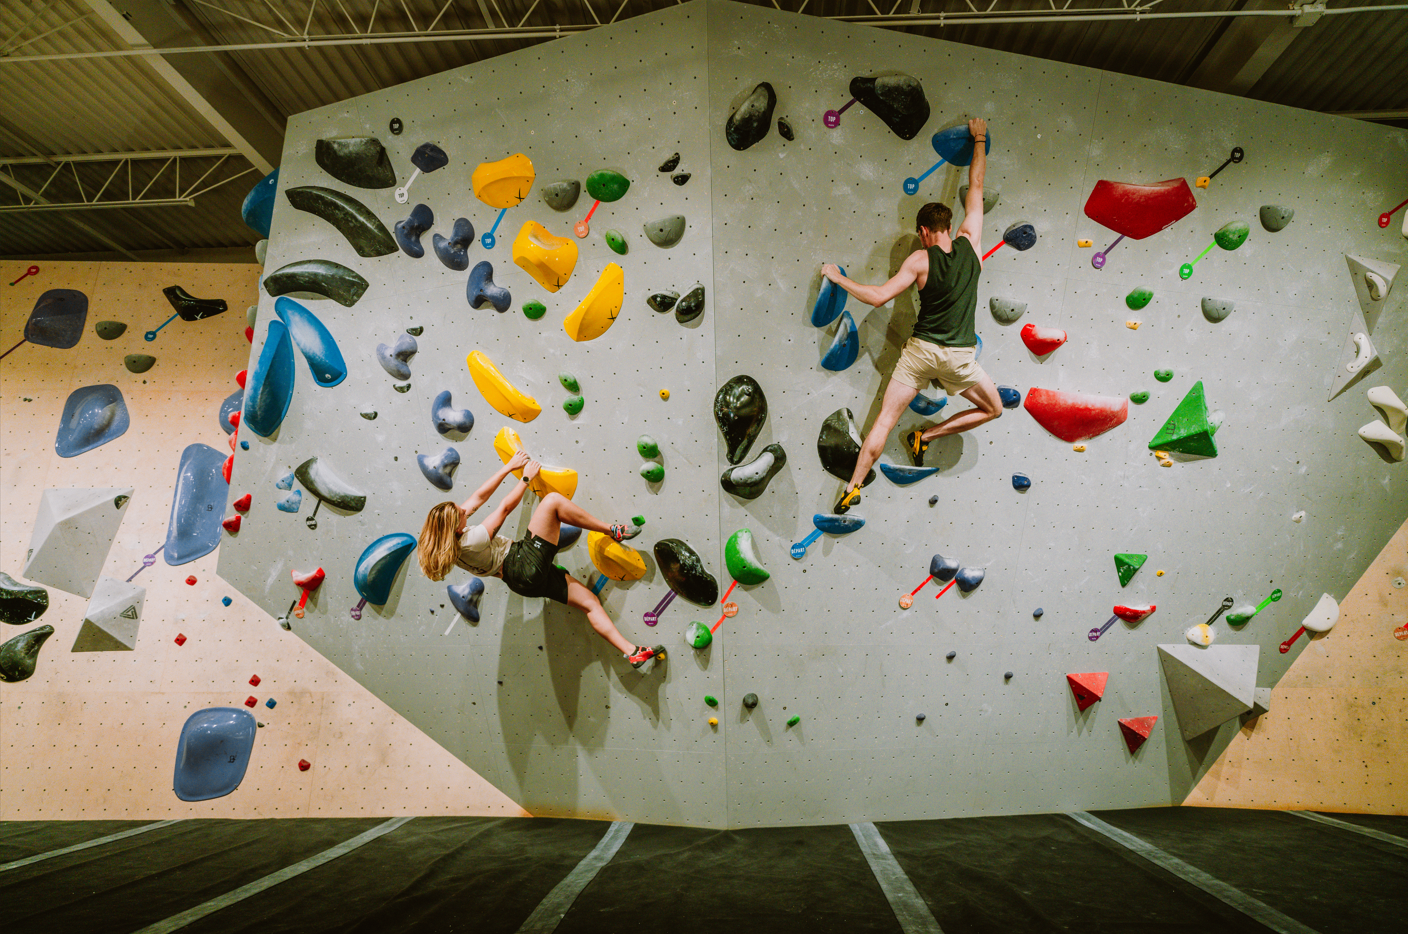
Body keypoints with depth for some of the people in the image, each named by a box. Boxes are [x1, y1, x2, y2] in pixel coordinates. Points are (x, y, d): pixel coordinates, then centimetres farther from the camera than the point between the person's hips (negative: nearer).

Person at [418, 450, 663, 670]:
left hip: (522, 579, 10)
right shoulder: (471, 540, -23)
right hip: (527, 564, -10)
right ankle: (613, 531, -3)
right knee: (552, 500, -13)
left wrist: (509, 467, 15)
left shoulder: (450, 531, 1)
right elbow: (505, 507, -10)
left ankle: (632, 652, 4)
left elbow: (479, 496, 10)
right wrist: (526, 477, 5)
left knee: (590, 602, 6)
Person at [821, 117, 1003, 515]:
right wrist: (980, 140, 24)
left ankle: (852, 487, 5)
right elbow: (976, 188, 11)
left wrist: (837, 276, -5)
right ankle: (925, 436, 16)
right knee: (993, 408, 25)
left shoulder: (920, 260, -10)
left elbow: (878, 296, -16)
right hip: (960, 355, 2)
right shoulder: (970, 243, -1)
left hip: (921, 349, -1)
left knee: (885, 421, 4)